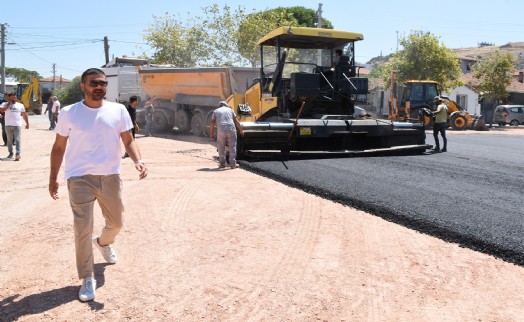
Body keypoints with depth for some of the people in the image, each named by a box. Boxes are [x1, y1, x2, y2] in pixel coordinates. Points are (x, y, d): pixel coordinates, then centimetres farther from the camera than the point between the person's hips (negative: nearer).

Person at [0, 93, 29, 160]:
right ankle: (11, 153, 22)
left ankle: (18, 154, -16)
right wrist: (9, 104, -12)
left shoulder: (20, 105, 10)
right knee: (9, 140, 11)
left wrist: (27, 123, 12)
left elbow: (24, 115, 15)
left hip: (17, 125, -1)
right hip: (8, 125, 1)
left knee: (18, 140, -9)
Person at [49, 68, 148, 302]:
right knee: (83, 230, -4)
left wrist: (138, 161, -15)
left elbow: (128, 141, 3)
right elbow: (59, 147, 4)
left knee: (116, 223, 18)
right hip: (80, 178, -2)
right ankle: (87, 279, 12)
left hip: (111, 176, 3)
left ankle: (103, 243, 53)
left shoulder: (118, 110, 0)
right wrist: (53, 178, 5)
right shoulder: (69, 113, -4)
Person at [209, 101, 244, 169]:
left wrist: (211, 133, 16)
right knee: (232, 147, 6)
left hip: (221, 130, 0)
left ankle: (222, 163, 17)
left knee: (221, 147, 13)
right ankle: (233, 164, 5)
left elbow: (212, 123, 9)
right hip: (231, 129, 0)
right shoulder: (230, 109, 19)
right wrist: (240, 130, 22)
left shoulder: (216, 111, 17)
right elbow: (236, 121, 15)